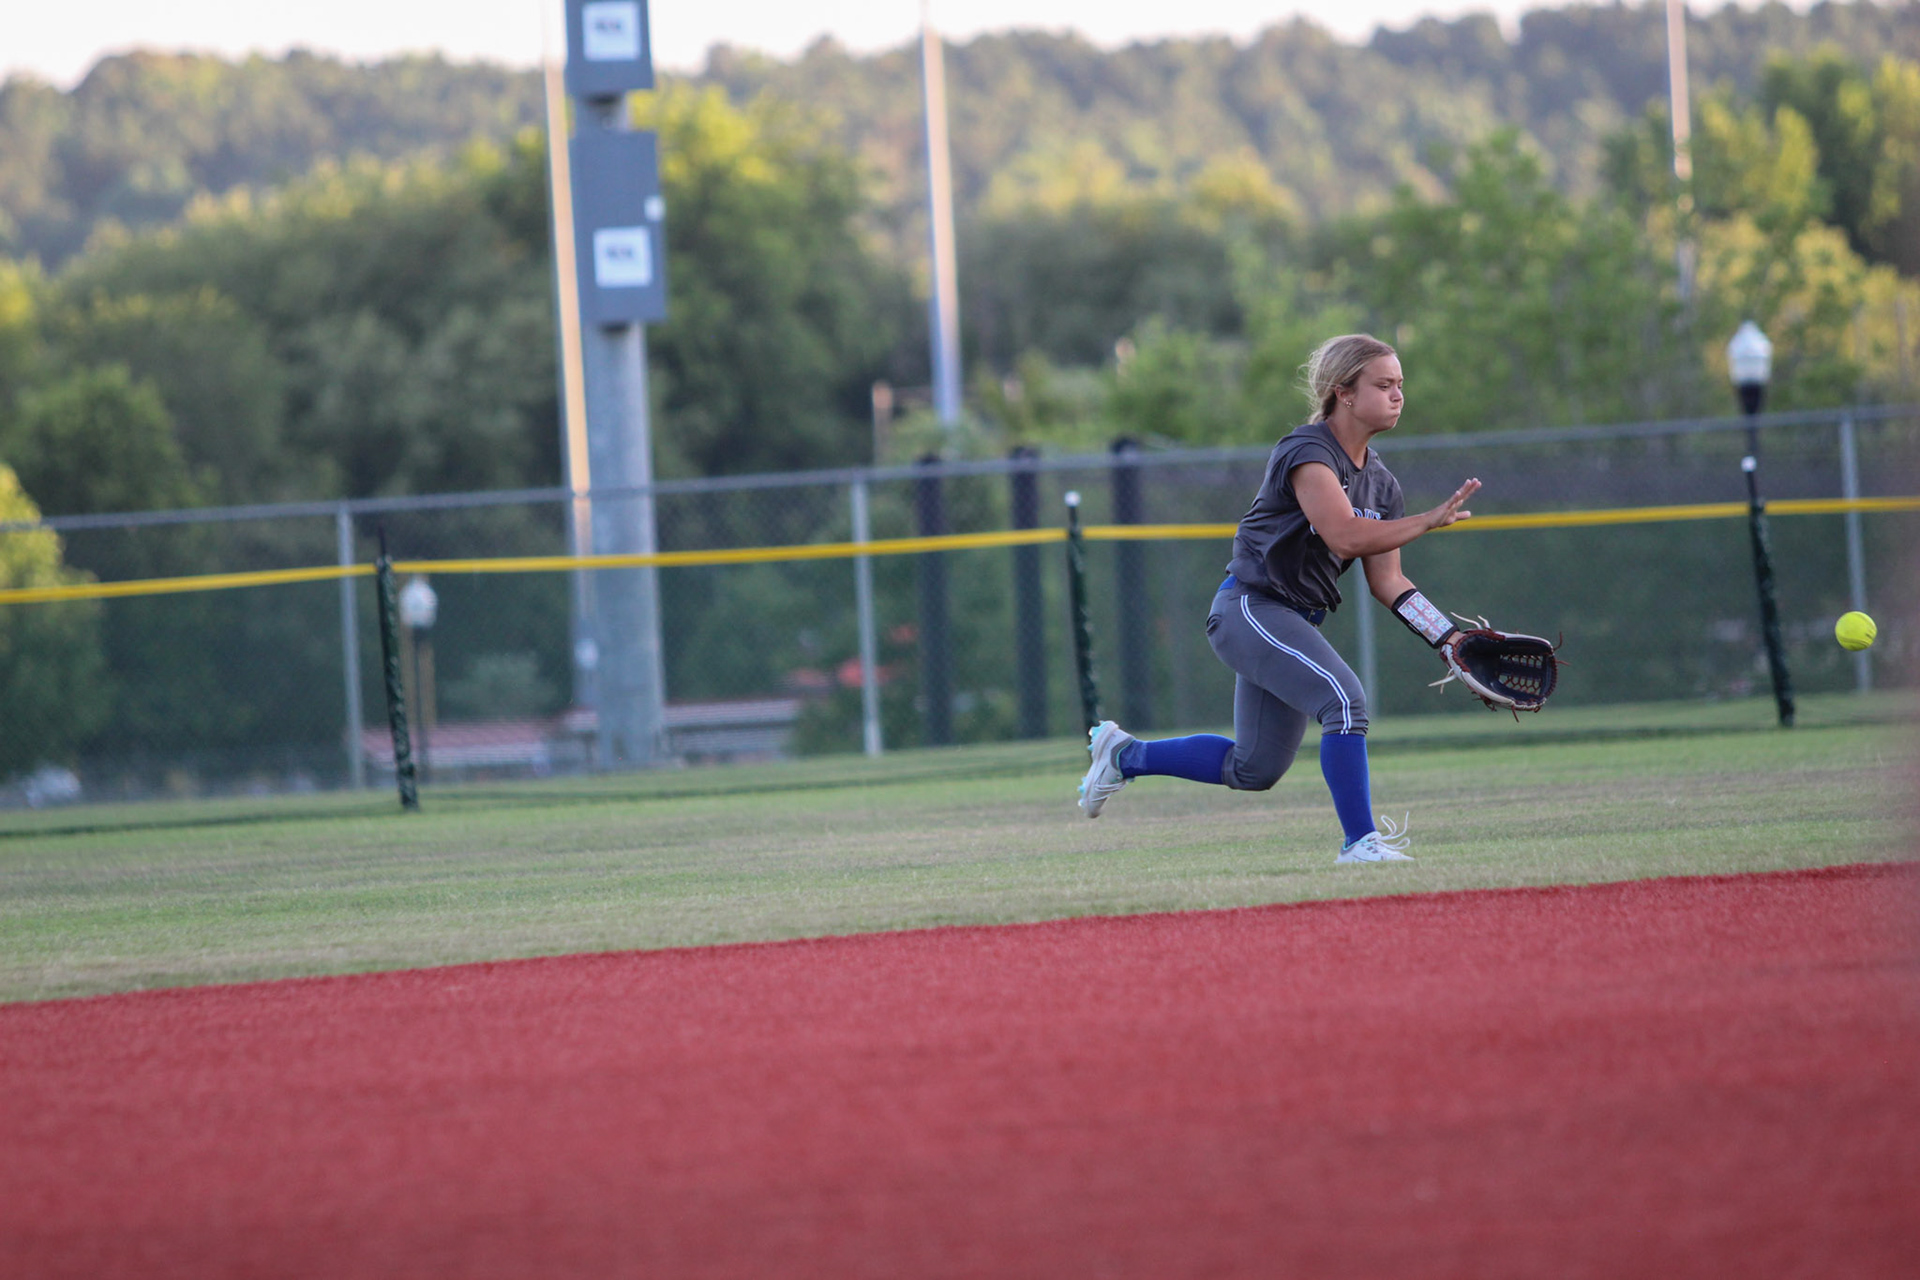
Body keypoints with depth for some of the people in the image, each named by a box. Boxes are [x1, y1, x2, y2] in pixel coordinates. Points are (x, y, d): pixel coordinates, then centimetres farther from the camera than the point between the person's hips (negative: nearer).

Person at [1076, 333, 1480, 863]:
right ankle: (1360, 840, -22)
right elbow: (1345, 537, -30)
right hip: (1250, 610, -9)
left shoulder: (1380, 482, 9)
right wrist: (1429, 521, -28)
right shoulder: (1306, 452, -17)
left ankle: (1124, 753, 31)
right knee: (1344, 699, -26)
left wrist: (1447, 637, 1)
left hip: (1297, 623, 9)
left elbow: (1386, 581, 10)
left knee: (1255, 771, 13)